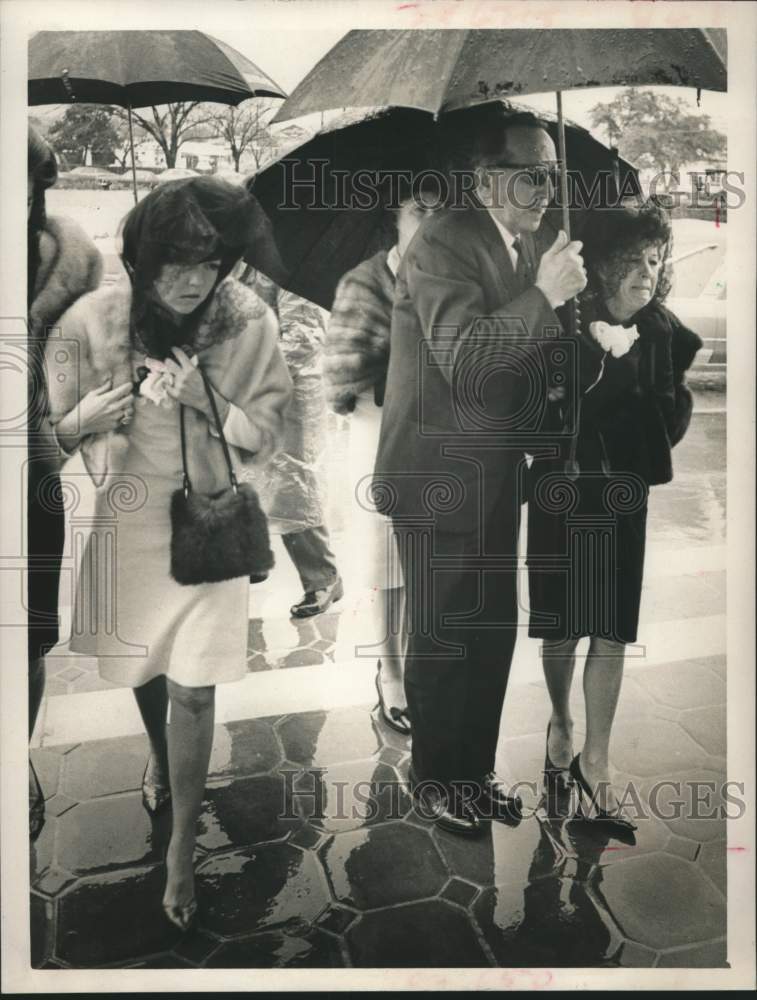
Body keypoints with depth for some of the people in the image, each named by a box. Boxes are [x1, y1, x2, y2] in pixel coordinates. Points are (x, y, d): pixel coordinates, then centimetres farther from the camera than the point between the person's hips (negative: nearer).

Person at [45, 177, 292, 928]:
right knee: (144, 664, 22)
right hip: (127, 523, 2)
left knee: (193, 689, 0)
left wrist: (202, 399, -27)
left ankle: (182, 848, 19)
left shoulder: (249, 320, -15)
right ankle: (159, 755, 56)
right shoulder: (91, 321, -15)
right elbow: (58, 431, -7)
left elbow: (267, 432, -10)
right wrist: (131, 401, -26)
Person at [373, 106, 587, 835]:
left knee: (494, 631, 14)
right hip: (440, 476, -8)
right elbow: (463, 360, -23)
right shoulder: (443, 241, -13)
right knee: (445, 638, 4)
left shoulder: (523, 244, 12)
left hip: (494, 474, 8)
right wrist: (544, 295, -25)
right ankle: (436, 780, 25)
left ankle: (475, 770, 32)